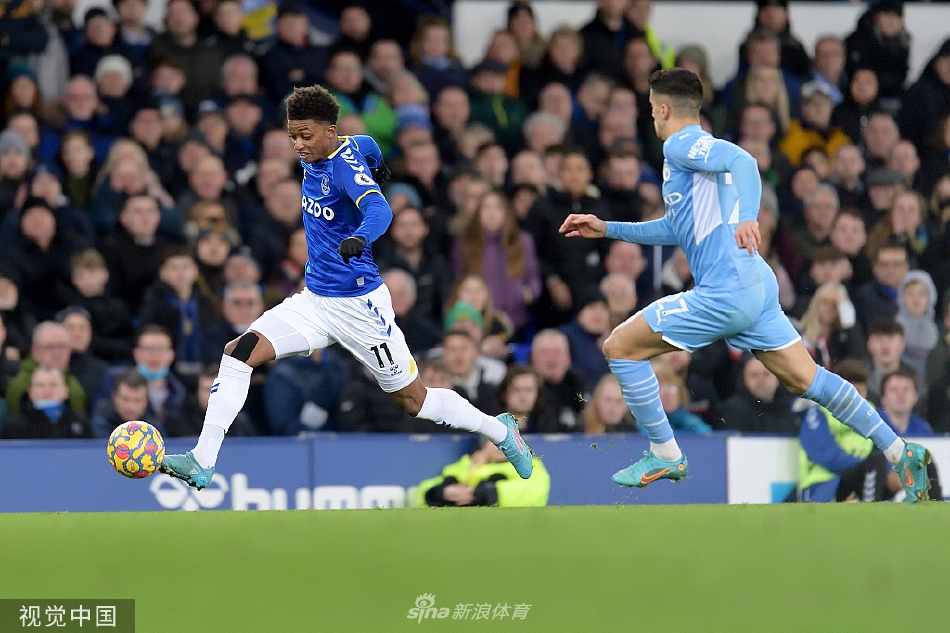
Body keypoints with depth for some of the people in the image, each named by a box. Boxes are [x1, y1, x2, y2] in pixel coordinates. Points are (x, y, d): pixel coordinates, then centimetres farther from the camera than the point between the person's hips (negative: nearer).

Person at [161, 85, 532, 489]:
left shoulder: (346, 166, -21)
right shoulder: (312, 158, 2)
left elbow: (379, 209, -40)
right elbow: (368, 146, 21)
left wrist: (359, 237, -60)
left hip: (358, 304, -7)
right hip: (314, 300, 7)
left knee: (414, 401, 5)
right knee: (239, 352, -13)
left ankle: (501, 431, 29)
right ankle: (202, 463, -16)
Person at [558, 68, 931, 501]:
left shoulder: (681, 145, -6)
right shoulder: (687, 152, 24)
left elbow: (743, 161, -25)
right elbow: (675, 229, 34)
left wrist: (747, 218, -36)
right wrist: (607, 229, 32)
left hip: (726, 291, -10)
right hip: (755, 285, 10)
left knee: (620, 347, -2)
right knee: (805, 379, 11)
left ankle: (665, 455, 3)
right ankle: (900, 453, 7)